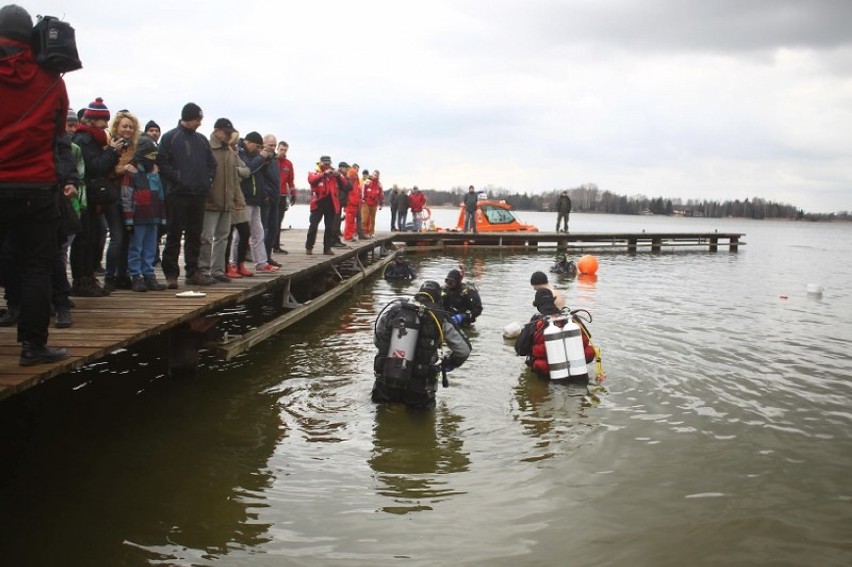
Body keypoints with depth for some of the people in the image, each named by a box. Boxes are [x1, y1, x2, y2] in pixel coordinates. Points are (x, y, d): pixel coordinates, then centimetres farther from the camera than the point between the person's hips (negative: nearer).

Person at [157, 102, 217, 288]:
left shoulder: (202, 140, 15)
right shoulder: (170, 138, -2)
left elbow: (211, 163, 20)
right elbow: (162, 163, -8)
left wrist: (208, 181, 6)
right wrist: (176, 178, -14)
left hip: (199, 195, 5)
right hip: (177, 194, -5)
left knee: (195, 235, 9)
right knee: (174, 235, -2)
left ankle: (193, 272, 16)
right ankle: (171, 274, 2)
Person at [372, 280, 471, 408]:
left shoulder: (393, 308, 1)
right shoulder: (439, 318, -3)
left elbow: (377, 340, 12)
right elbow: (464, 349, 4)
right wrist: (447, 364, 24)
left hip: (384, 384, 2)